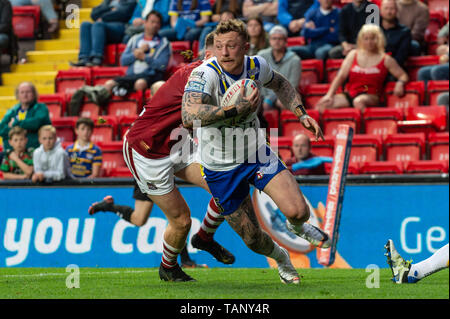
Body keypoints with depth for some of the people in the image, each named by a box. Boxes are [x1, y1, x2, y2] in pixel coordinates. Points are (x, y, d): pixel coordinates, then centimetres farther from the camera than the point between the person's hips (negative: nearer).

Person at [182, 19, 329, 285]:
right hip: (220, 168, -3)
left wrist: (302, 114, 2)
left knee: (297, 210, -18)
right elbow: (189, 116, -46)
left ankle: (297, 226, 22)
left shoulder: (257, 66, -10)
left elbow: (280, 84, 16)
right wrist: (240, 107, -43)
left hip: (256, 153, 3)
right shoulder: (205, 74, -27)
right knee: (253, 239, 5)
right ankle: (280, 258, 42)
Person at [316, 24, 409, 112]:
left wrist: (400, 83, -13)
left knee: (359, 101, -41)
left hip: (371, 97, -4)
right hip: (349, 95, 4)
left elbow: (403, 76, 12)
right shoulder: (353, 54, 17)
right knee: (321, 105, -21)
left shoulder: (386, 60, 10)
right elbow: (341, 76, 12)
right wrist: (329, 95, 0)